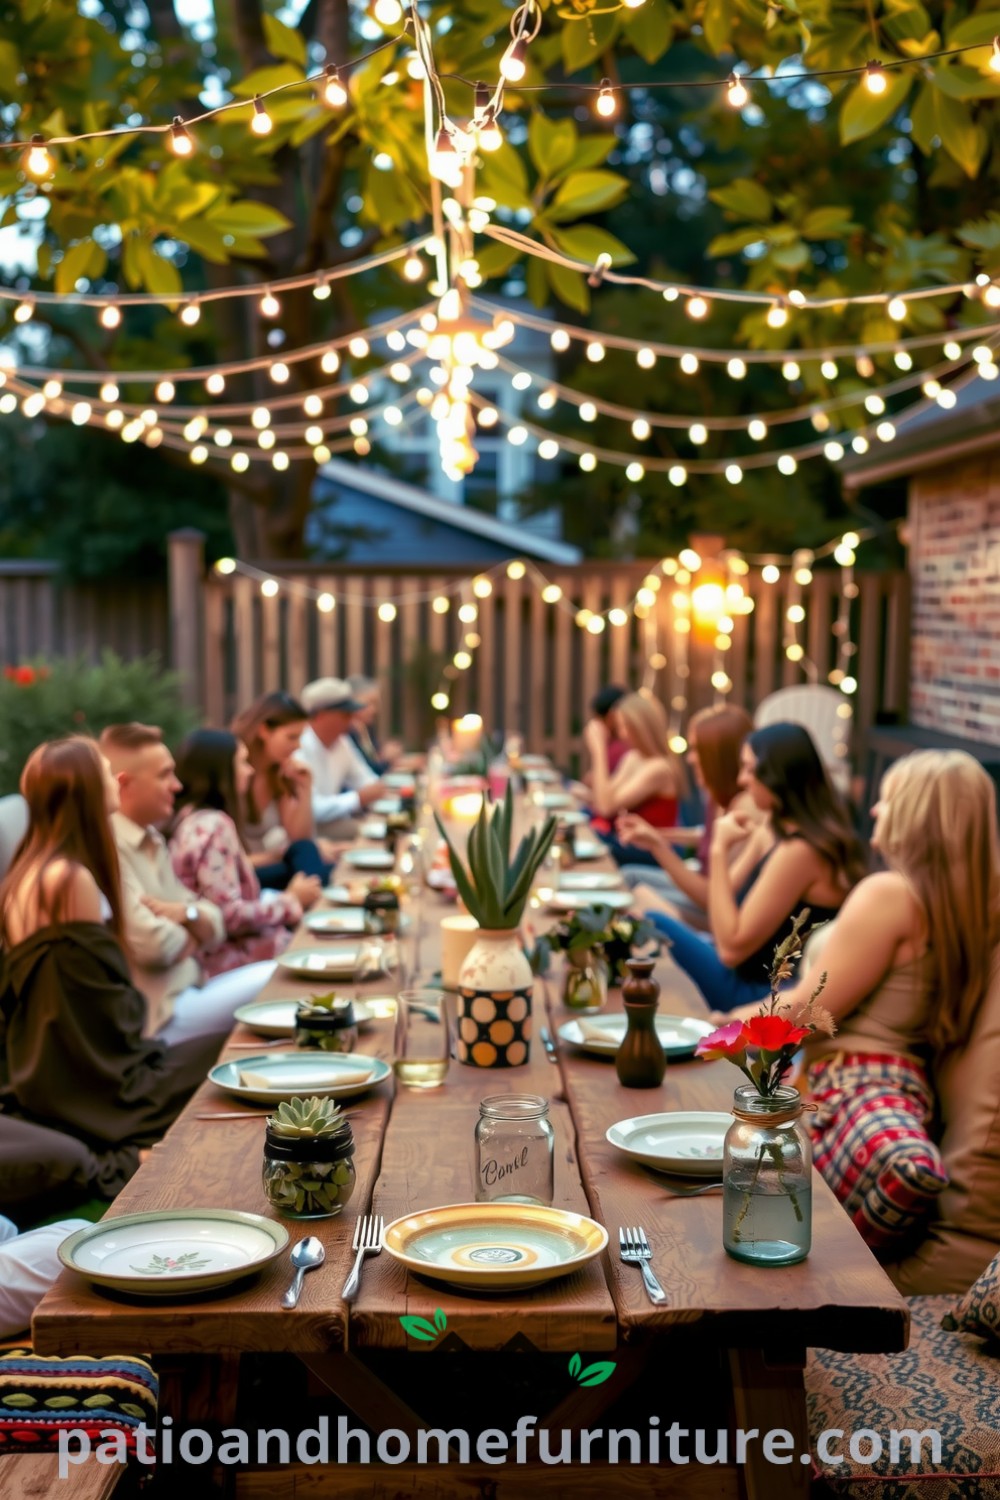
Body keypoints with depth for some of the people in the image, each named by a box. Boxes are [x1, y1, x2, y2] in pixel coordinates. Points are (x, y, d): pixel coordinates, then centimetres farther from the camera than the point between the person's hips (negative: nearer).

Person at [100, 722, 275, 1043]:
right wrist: (191, 937, -2)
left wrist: (186, 913, -10)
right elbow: (152, 944, -24)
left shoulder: (153, 841, 14)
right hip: (160, 1015, -9)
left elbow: (214, 926, 13)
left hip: (189, 989, 9)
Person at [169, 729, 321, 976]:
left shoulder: (191, 818, 11)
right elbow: (229, 916, -23)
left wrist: (281, 897, 4)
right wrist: (291, 901, -10)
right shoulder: (213, 826, -18)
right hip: (234, 959, -9)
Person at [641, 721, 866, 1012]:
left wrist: (719, 850, -19)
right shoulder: (774, 828, 7)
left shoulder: (799, 850, -23)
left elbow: (731, 948, -22)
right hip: (756, 980, 10)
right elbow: (725, 903, 12)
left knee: (654, 926, -14)